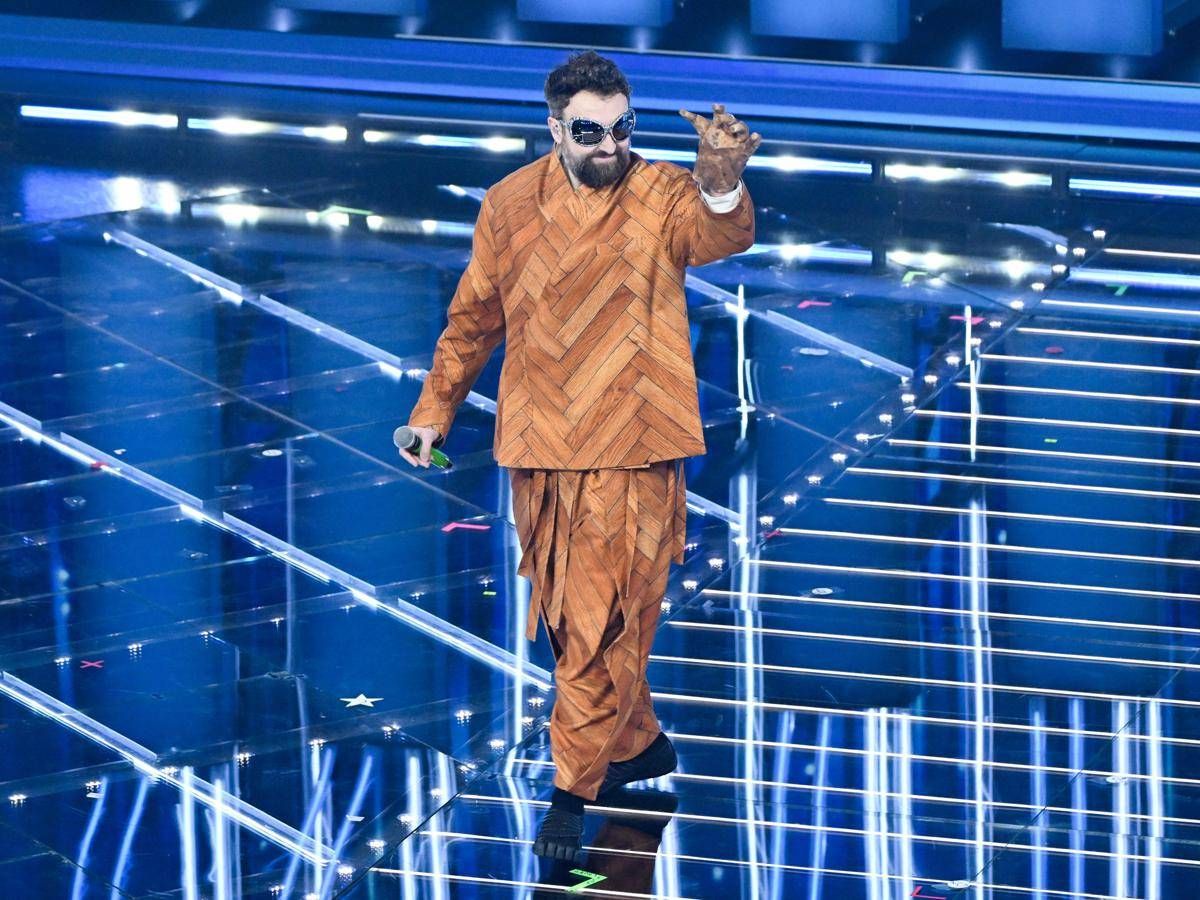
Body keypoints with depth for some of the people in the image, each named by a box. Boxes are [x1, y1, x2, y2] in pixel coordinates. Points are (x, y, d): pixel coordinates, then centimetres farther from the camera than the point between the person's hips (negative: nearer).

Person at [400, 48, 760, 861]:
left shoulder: (660, 195, -7)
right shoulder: (512, 205, 3)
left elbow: (717, 237, -30)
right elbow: (474, 318, 15)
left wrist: (722, 186, -52)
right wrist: (435, 409, 15)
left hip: (632, 450, -4)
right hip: (542, 447, 4)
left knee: (605, 620, -5)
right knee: (567, 617, 14)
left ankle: (576, 787, 1)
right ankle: (639, 743, 33)